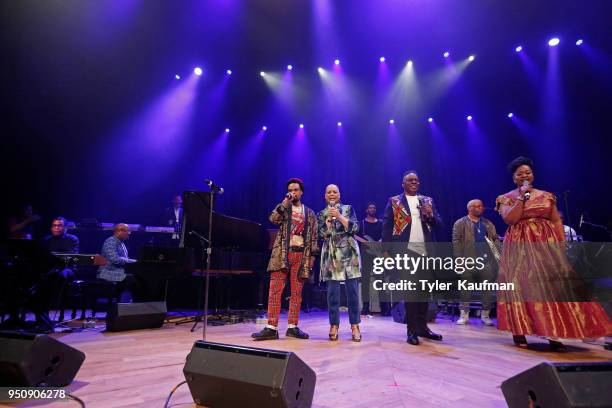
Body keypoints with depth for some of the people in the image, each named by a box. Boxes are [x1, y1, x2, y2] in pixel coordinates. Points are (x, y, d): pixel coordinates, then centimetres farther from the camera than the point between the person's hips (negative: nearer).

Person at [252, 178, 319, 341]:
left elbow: (313, 236, 11)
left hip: (301, 255, 2)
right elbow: (273, 219, -10)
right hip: (282, 253, -1)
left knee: (296, 293, 5)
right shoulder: (283, 208, 11)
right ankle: (271, 328, -2)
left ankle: (292, 327, 14)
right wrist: (285, 202, -12)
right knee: (275, 290, -6)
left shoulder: (310, 214, 15)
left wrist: (312, 255, 4)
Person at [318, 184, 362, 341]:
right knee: (333, 290, 1)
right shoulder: (321, 214, 12)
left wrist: (339, 216, -10)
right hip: (331, 254, 1)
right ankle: (334, 324, 12)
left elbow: (355, 227, -2)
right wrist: (329, 218, -7)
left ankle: (355, 325, 9)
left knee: (353, 289, -1)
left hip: (349, 252, -1)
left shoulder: (348, 208, 10)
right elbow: (322, 235, 2)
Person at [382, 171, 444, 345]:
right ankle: (412, 330, 3)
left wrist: (430, 215, -10)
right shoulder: (394, 202, 5)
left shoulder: (427, 200, 16)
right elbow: (386, 226, -1)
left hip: (425, 250, 4)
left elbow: (439, 223, 12)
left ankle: (422, 327, 20)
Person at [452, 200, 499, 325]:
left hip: (487, 261, 4)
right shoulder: (460, 223, 2)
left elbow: (495, 239, 14)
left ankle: (485, 315, 20)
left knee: (488, 288, 7)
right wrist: (459, 259, -12)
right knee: (466, 288, 3)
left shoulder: (488, 224, 16)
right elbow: (456, 242, -4)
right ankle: (464, 315, 11)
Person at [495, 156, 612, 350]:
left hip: (547, 245, 3)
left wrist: (562, 243, 0)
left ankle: (553, 335, 5)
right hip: (519, 247, -3)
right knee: (521, 286, -5)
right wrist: (522, 197, -10)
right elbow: (509, 219, -11)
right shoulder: (506, 198, 5)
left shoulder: (546, 196, 13)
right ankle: (518, 332, 1)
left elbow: (556, 221, 10)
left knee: (552, 285, -3)